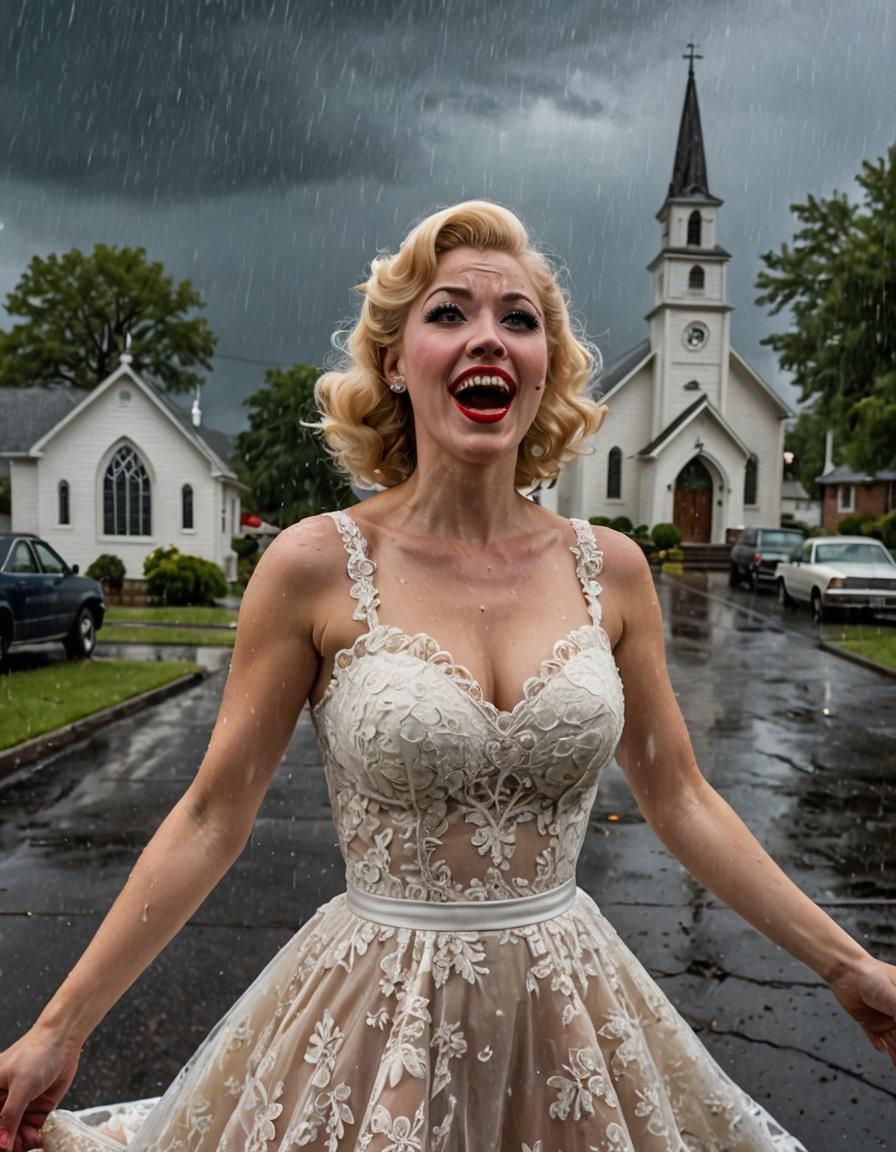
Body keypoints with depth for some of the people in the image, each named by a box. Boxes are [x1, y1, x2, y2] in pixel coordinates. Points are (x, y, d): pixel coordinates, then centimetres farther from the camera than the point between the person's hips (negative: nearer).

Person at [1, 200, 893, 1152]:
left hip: (568, 1017, 3)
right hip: (375, 1015, -2)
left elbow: (679, 800, 4)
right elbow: (212, 817, -7)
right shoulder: (317, 566, -13)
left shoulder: (610, 570, -5)